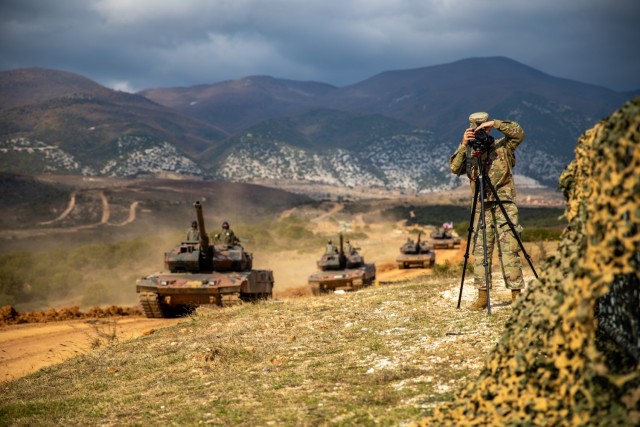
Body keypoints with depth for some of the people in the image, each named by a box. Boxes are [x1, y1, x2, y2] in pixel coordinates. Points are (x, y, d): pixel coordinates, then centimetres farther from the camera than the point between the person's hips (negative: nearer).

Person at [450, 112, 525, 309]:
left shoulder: (503, 146, 4)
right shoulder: (469, 151, 10)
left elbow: (518, 133, -10)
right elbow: (455, 168, -4)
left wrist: (495, 123, -17)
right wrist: (464, 145, -16)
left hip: (504, 204, -3)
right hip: (481, 207, 3)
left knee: (509, 249, -6)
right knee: (480, 250, 1)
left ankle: (516, 293, -3)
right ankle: (482, 295, 5)